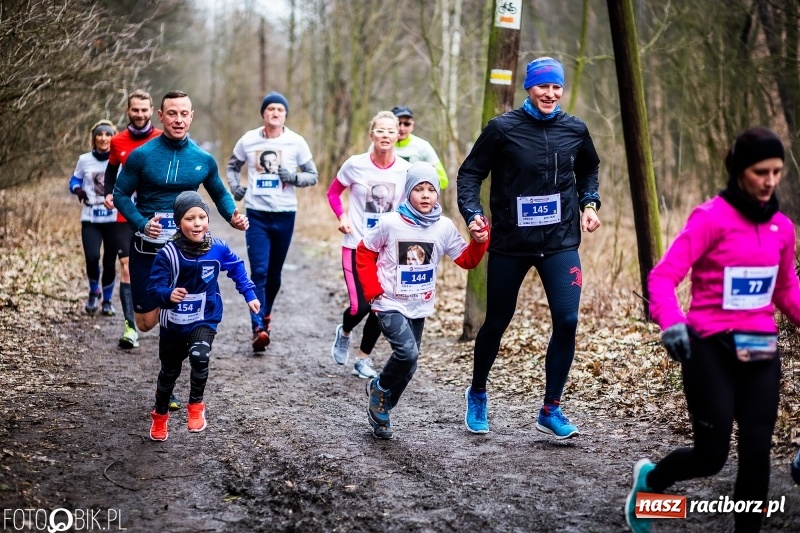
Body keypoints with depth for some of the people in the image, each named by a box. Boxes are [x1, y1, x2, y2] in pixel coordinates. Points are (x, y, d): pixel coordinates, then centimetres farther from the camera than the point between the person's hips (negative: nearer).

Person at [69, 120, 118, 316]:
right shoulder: (85, 160, 3)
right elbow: (74, 181, 14)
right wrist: (78, 190, -8)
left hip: (115, 219, 0)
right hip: (90, 219, 0)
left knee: (110, 262, 4)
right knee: (92, 258, -16)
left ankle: (107, 300, 25)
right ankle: (93, 292, 13)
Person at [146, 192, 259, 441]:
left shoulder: (218, 249, -11)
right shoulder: (168, 253, -21)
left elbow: (237, 268, 8)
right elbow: (156, 286, -20)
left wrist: (249, 295, 11)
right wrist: (168, 295, -40)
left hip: (205, 319, 0)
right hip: (174, 322, 0)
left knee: (199, 356, -28)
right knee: (169, 371, 16)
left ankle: (196, 405, -4)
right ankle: (160, 415, 42)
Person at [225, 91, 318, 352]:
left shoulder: (296, 142, -1)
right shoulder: (248, 140, 2)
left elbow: (313, 176, 4)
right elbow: (232, 166, 19)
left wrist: (294, 177, -15)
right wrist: (235, 187, 1)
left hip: (284, 215, 1)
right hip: (256, 214, -1)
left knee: (274, 273, 13)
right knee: (259, 271, -11)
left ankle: (266, 314, 36)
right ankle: (259, 328, -13)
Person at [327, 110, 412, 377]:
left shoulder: (406, 170, -6)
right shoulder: (356, 165, -9)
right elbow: (333, 192, 6)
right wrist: (342, 217, -10)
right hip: (356, 246, -2)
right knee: (360, 306, -12)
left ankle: (363, 359, 25)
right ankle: (344, 333, 25)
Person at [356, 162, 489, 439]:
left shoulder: (444, 227, -4)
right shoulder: (390, 223, -12)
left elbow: (467, 260, 2)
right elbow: (364, 254, 0)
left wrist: (479, 241, -16)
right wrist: (372, 290, -7)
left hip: (419, 308, 4)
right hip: (390, 305, -4)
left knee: (408, 367, 10)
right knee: (407, 352, -24)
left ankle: (381, 412, 30)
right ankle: (380, 388, 4)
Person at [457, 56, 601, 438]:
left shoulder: (575, 130, 2)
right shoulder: (503, 128, -7)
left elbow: (589, 170, 21)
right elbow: (470, 173, -2)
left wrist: (589, 203, 6)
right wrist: (473, 214, -17)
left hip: (560, 243, 2)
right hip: (509, 244, -2)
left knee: (567, 321, -10)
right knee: (497, 323, 10)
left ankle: (551, 410, 4)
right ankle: (477, 393, 36)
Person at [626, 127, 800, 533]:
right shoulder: (711, 218, -11)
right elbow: (663, 276, -18)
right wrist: (671, 322, -36)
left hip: (761, 350, 5)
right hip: (711, 349, -5)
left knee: (757, 452, 1)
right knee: (712, 457, 0)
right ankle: (650, 479, 31)